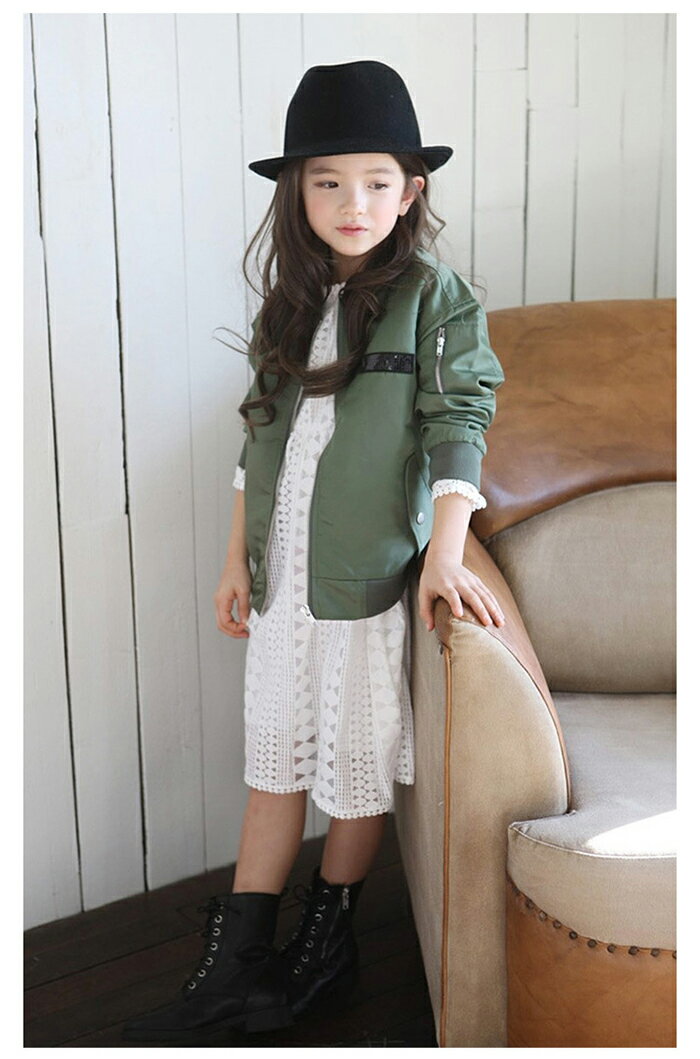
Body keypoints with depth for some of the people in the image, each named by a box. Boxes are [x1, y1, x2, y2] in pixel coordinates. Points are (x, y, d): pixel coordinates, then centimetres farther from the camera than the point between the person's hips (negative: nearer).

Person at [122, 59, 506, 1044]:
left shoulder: (435, 296, -5)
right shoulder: (288, 304, 9)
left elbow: (457, 426, -10)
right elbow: (258, 440, 13)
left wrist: (447, 552, -21)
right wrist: (238, 560, 13)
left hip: (371, 575, -4)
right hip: (283, 574, 5)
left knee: (359, 763, 10)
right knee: (273, 758, 12)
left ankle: (327, 940, 30)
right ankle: (238, 962, 23)